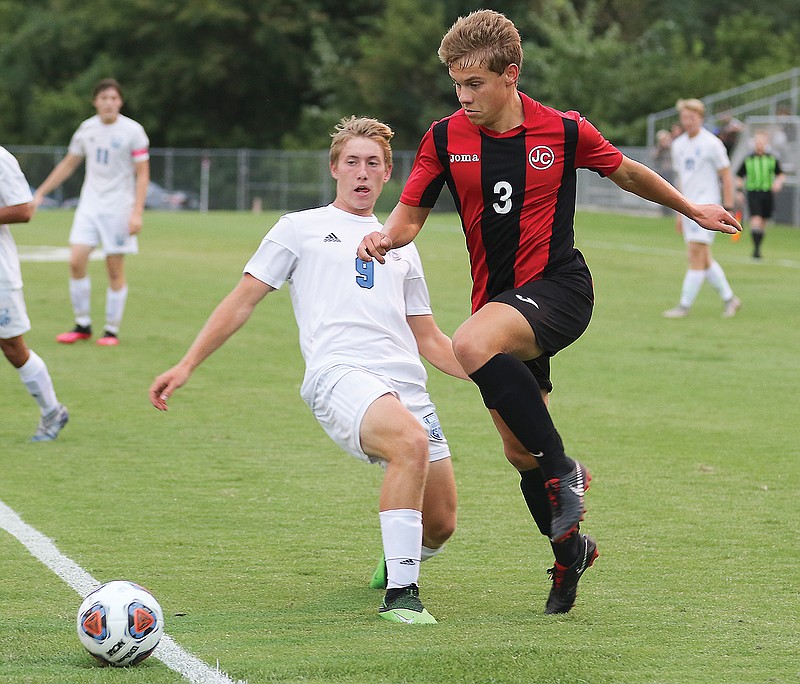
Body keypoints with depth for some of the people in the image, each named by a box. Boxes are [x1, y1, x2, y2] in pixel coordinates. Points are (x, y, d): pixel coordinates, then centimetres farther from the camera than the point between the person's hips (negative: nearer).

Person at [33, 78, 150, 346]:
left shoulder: (132, 131, -6)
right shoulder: (87, 129, 6)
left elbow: (142, 174, -6)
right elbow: (68, 164, 19)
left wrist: (137, 213, -14)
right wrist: (40, 193, 18)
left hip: (118, 208, -4)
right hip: (90, 203, 4)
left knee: (115, 269, -3)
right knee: (76, 261, -8)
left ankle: (112, 330, 7)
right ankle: (82, 325, 4)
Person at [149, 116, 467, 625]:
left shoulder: (401, 247, 28)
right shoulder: (301, 229, 17)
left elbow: (429, 340, 30)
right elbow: (242, 302, 16)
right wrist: (187, 365, 7)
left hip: (407, 386, 5)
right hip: (339, 373, -5)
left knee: (439, 526, 0)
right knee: (412, 442, -37)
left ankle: (398, 560, 37)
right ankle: (399, 593, -32)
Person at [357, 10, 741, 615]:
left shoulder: (564, 132, -6)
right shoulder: (445, 138, -1)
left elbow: (626, 173, 11)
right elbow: (411, 213, 5)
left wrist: (693, 209, 23)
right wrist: (387, 237, -18)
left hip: (558, 287, -5)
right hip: (500, 299, 5)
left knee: (473, 345, -34)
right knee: (520, 452, 7)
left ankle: (563, 469, -22)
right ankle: (570, 549, 31)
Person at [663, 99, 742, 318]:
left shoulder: (711, 144, -7)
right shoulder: (678, 145, 13)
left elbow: (726, 176, -5)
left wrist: (728, 209, -9)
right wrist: (679, 211, 20)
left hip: (706, 204, -7)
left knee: (696, 256, -12)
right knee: (703, 259, 8)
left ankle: (685, 305, -11)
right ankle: (729, 298, 20)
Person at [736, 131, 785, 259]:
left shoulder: (772, 159, 7)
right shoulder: (748, 160, 4)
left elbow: (781, 174, 14)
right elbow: (739, 177, 12)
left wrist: (778, 182, -7)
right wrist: (739, 191, 0)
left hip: (768, 194, 2)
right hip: (753, 193, -2)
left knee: (763, 223, 9)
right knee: (756, 221, -17)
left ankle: (758, 248, 22)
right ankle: (756, 248, -17)